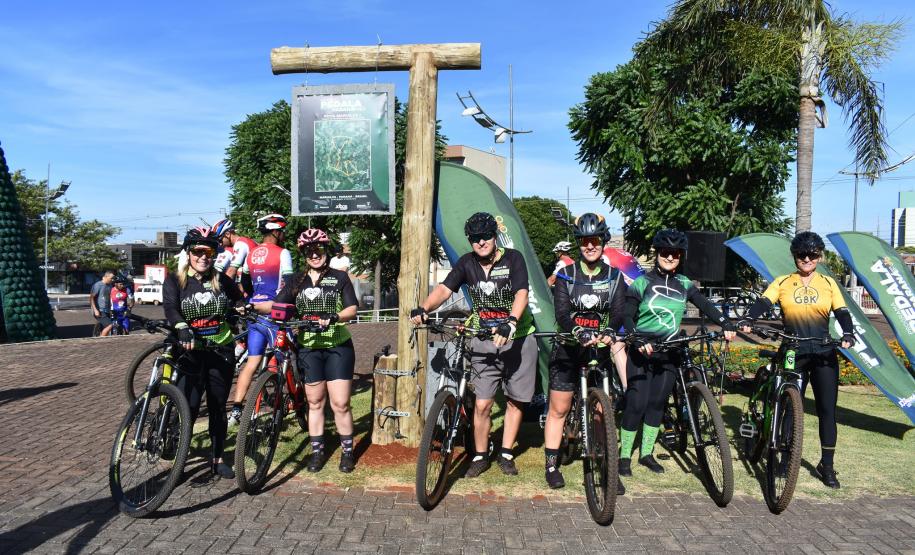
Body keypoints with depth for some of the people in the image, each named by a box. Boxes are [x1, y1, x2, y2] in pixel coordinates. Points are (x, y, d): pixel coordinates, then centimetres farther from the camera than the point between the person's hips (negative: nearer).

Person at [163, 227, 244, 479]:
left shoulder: (221, 280, 6)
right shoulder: (175, 280, -2)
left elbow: (240, 302, 22)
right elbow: (170, 308, -20)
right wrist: (183, 329, -37)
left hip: (221, 351, 3)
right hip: (191, 352, -3)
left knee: (218, 406, 10)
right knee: (188, 406, -13)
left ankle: (218, 458, 25)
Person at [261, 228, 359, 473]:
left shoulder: (339, 277, 2)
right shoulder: (296, 281, 9)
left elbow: (352, 309, -6)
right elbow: (277, 304, 3)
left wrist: (333, 318, -25)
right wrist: (252, 306, -13)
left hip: (338, 347, -2)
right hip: (309, 349, 2)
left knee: (340, 403, -2)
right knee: (315, 402, 9)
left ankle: (347, 451, 13)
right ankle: (317, 451, 21)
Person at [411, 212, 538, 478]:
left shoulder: (513, 258, -11)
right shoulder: (467, 263, -3)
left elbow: (521, 294, -23)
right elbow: (444, 289, -14)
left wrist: (511, 322, -41)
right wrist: (423, 309, -32)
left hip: (517, 337, -1)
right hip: (485, 340, 1)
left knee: (515, 400, 10)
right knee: (482, 404, -2)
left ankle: (506, 453, 27)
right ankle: (480, 456, 17)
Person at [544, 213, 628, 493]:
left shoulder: (614, 277, 3)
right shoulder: (566, 275, -2)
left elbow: (618, 312, -10)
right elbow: (561, 314, -15)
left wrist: (609, 332, -32)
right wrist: (580, 332, -34)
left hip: (599, 349, 1)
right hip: (567, 350, -1)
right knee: (558, 409, 5)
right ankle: (552, 465, 17)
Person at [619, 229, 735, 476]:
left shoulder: (684, 284, 8)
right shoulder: (642, 283, -5)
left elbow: (705, 305, 2)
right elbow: (627, 316, -11)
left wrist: (726, 324, -14)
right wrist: (638, 339, -27)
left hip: (669, 352, 4)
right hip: (642, 351, -4)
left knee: (657, 403, 8)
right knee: (637, 403, -6)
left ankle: (646, 453, 21)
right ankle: (624, 455, 6)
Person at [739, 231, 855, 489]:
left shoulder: (828, 283, 8)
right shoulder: (782, 282, 4)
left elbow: (842, 312, 0)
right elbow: (763, 302, -10)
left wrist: (848, 334, -20)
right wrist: (747, 320, -30)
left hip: (824, 355, 1)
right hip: (793, 355, -1)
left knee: (827, 410, 3)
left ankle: (827, 465, 17)